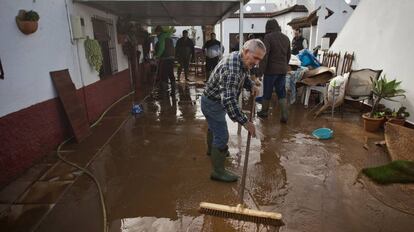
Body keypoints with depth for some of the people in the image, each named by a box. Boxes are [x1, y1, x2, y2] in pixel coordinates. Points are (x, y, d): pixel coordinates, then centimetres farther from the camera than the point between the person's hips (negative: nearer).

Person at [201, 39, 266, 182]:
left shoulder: (240, 59, -6)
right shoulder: (231, 69, -36)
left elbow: (243, 76, 14)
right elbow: (228, 100, -43)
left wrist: (251, 85, -6)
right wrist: (245, 122, -40)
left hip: (215, 100, 10)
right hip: (212, 104, -10)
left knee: (214, 127, 31)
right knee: (222, 137, -3)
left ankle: (211, 150, 57)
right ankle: (218, 172, 13)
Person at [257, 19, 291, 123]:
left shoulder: (268, 37, -10)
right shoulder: (286, 38, 11)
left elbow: (264, 55, -17)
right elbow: (288, 55, 17)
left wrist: (261, 69, -14)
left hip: (271, 69, -5)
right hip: (283, 70, 6)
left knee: (267, 92, 8)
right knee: (281, 93, 8)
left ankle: (264, 111, 23)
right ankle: (284, 116, 3)